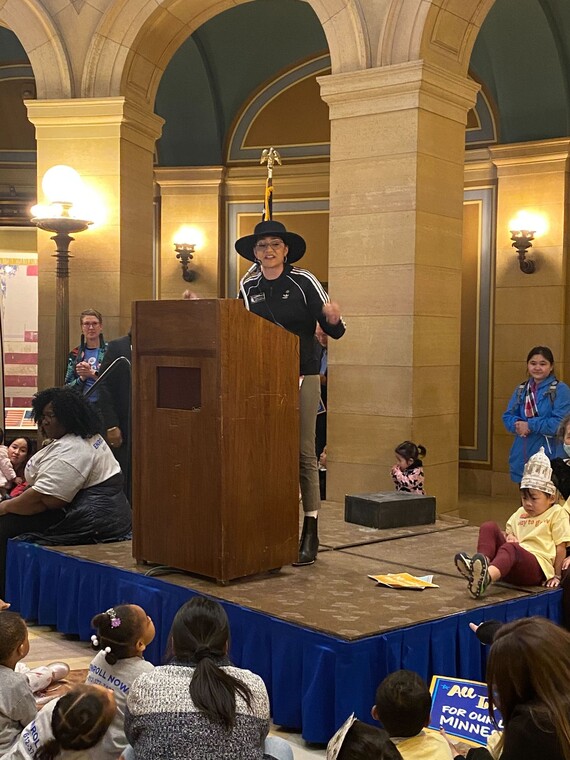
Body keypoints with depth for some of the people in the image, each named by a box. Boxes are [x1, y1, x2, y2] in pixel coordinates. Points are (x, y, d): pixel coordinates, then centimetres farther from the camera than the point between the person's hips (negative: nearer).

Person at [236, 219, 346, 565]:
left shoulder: (304, 282, -5)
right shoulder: (248, 287, 7)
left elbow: (335, 331, -7)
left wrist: (333, 319, -28)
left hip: (302, 377, -4)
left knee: (304, 452, -4)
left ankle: (311, 532, 1)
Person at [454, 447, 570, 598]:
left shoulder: (557, 513, 10)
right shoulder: (521, 513, 28)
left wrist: (557, 576, -2)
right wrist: (508, 537, 8)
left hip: (538, 567, -6)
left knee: (511, 548, -38)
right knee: (489, 527, -9)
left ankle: (487, 577, -70)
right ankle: (483, 563, -38)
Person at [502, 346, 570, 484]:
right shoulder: (521, 389, 13)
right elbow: (507, 417, 11)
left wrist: (530, 425, -16)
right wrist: (518, 425, -11)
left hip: (548, 456, -6)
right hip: (522, 456, 6)